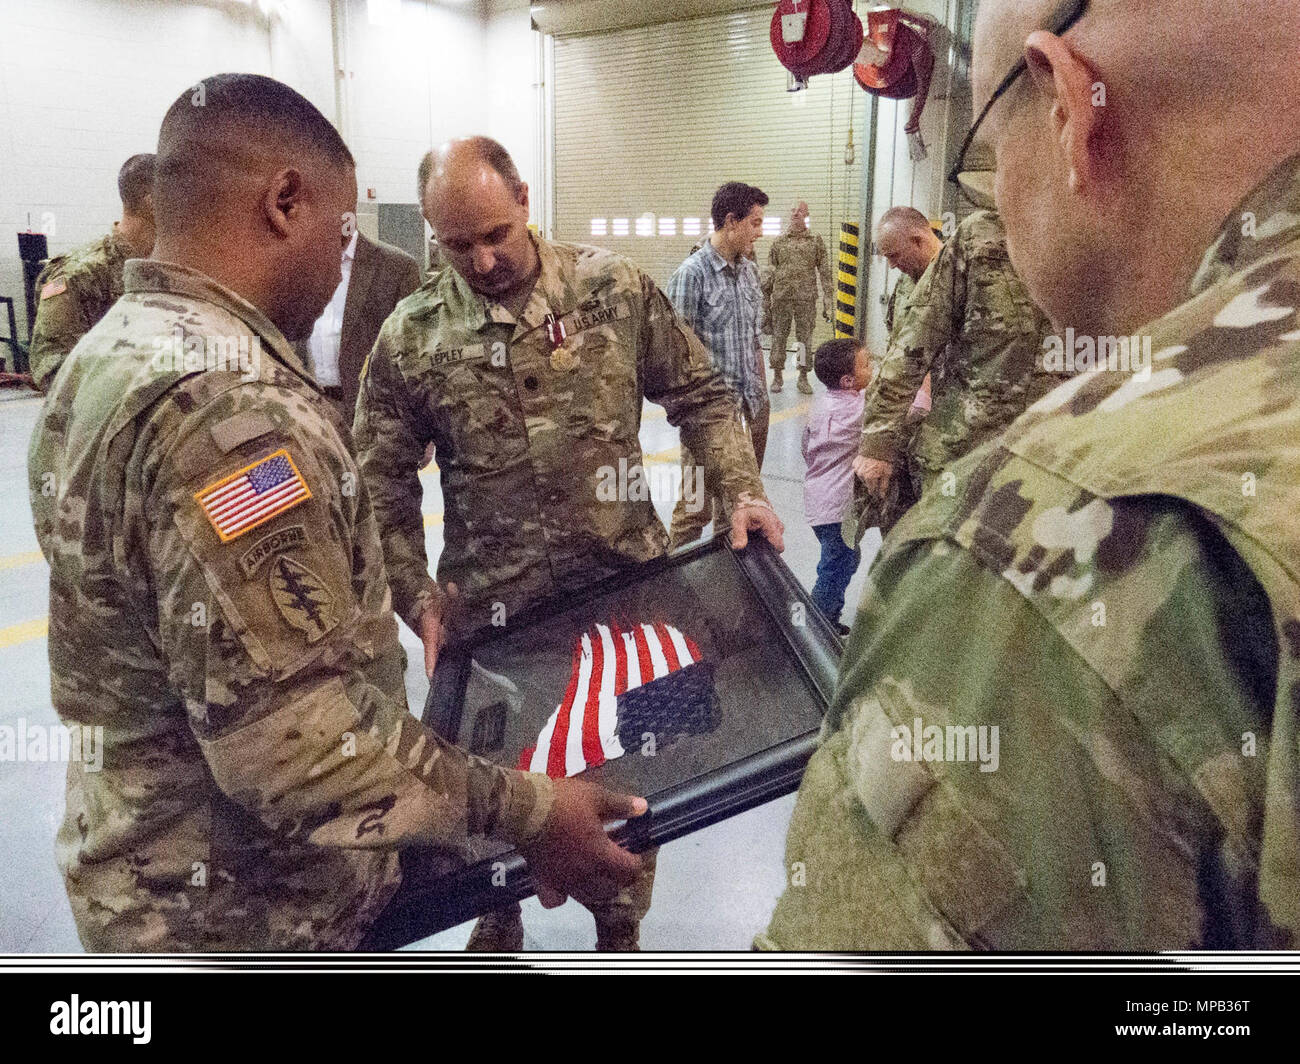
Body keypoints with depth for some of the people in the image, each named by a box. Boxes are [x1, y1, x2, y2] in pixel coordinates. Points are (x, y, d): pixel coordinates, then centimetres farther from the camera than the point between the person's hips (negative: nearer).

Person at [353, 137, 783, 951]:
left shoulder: (616, 288, -4)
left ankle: (621, 923, 42)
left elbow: (701, 396, 4)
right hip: (490, 607, 0)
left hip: (628, 581, 0)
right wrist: (418, 598, -9)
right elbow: (383, 486, 0)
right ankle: (498, 919, 47)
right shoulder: (411, 337, -5)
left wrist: (742, 489, -9)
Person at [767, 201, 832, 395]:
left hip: (806, 298, -1)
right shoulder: (779, 241, 8)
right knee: (779, 337, 4)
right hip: (781, 297, 1)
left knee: (805, 337, 4)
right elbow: (769, 271, 10)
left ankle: (803, 378, 14)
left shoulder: (816, 241, 6)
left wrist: (828, 299, -2)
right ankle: (777, 376, 15)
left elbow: (825, 271, 4)